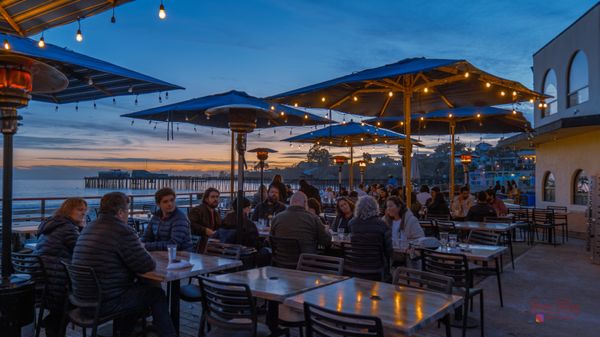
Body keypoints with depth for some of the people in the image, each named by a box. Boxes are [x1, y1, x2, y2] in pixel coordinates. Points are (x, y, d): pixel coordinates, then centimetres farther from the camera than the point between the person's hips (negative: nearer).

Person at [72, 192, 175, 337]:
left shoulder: (88, 229, 9)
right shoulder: (123, 231, -19)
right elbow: (148, 266, -16)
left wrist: (138, 249, 12)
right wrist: (145, 255, 7)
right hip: (105, 305, -9)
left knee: (136, 286, 30)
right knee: (156, 293, 9)